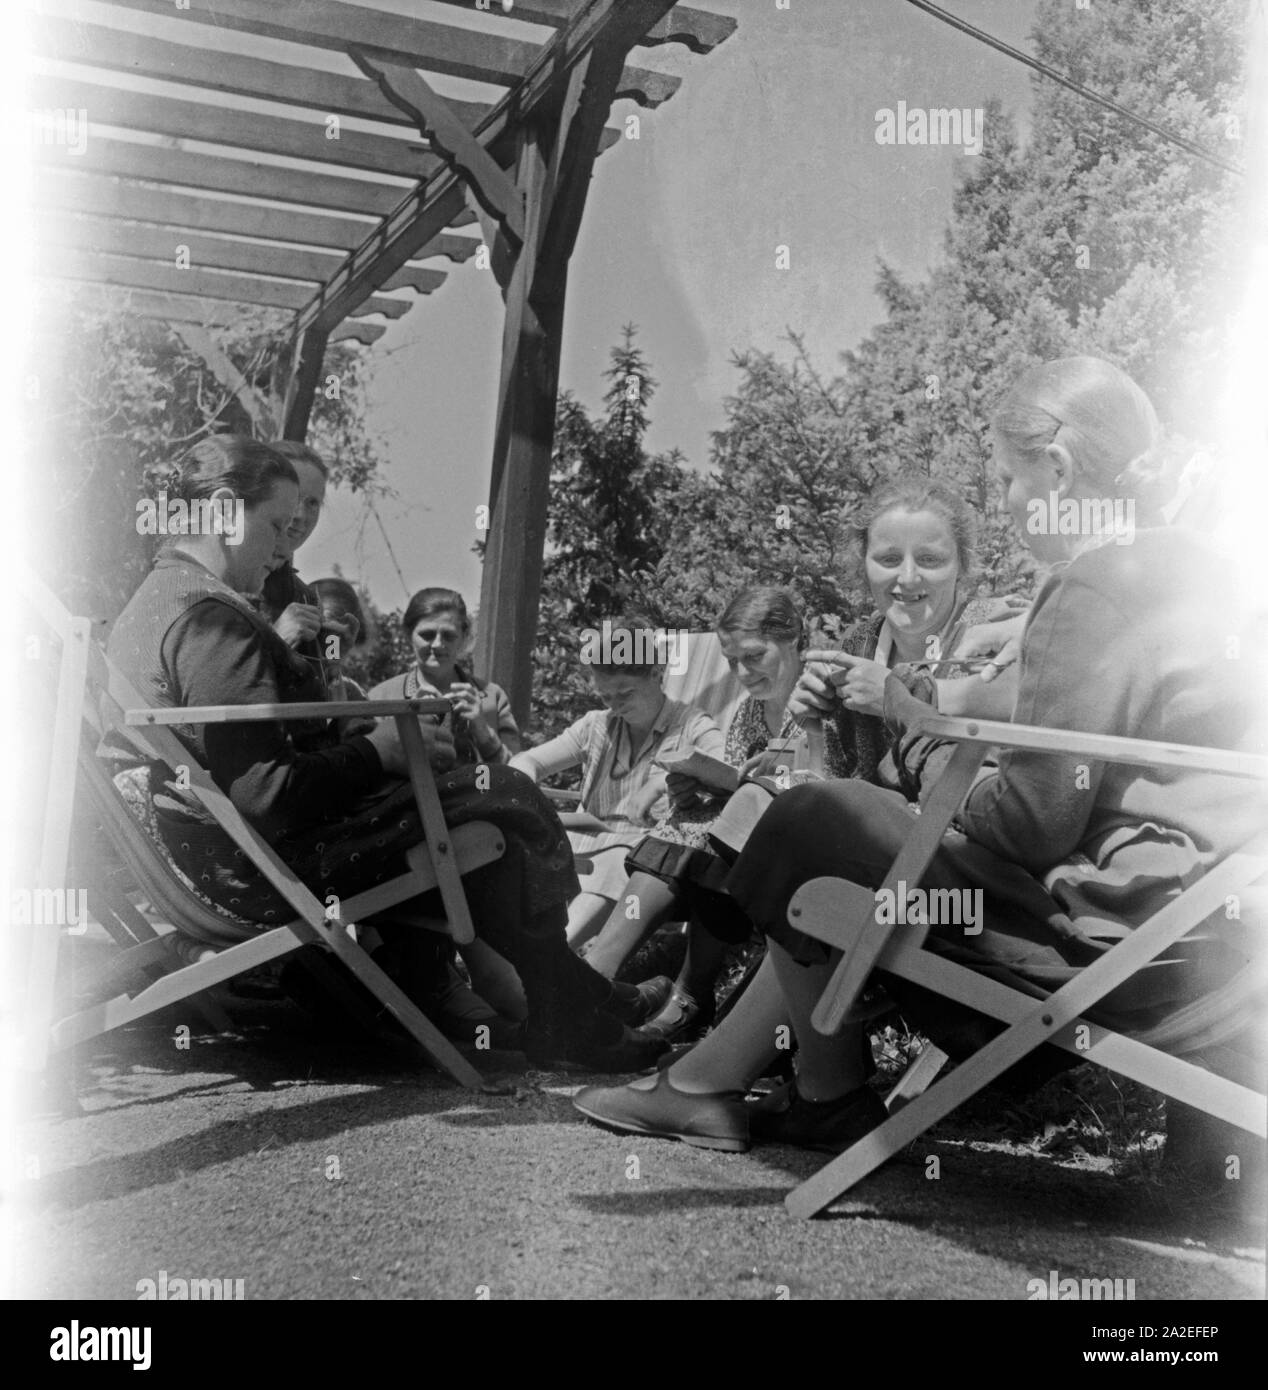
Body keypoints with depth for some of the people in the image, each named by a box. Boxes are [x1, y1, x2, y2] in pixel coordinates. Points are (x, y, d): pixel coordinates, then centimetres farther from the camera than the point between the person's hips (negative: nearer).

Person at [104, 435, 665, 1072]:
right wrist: (378, 751, -13)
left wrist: (367, 737, 8)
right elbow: (269, 790, -27)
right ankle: (574, 1027, 9)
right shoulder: (209, 617, -22)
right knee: (508, 799, -6)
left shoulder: (154, 600, 12)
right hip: (266, 862, -11)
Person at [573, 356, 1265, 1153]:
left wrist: (919, 737, -2)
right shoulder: (1184, 566, 13)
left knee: (812, 827, 0)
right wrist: (909, 708, 11)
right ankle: (709, 1082, 23)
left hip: (1116, 932, -10)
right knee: (838, 815, 17)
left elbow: (1029, 823, -19)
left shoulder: (1095, 589, -17)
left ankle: (832, 1102, 20)